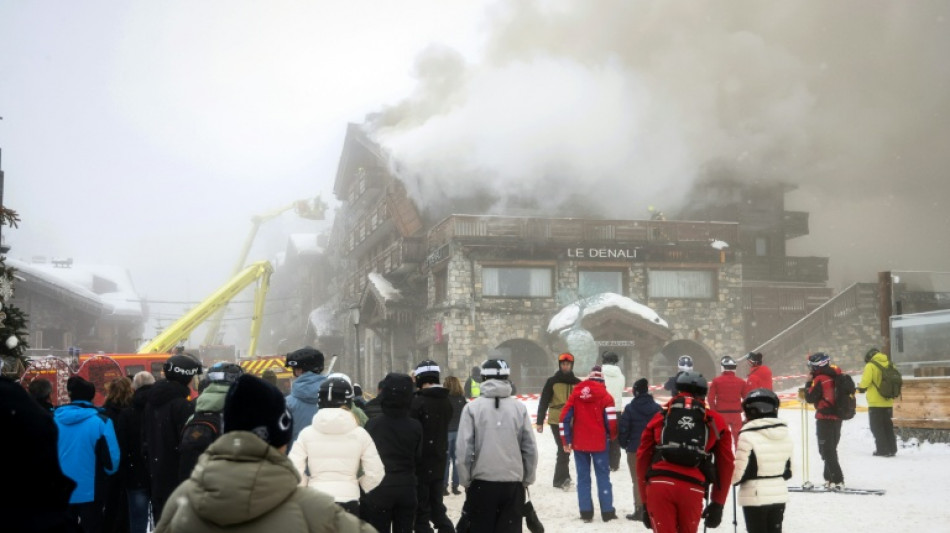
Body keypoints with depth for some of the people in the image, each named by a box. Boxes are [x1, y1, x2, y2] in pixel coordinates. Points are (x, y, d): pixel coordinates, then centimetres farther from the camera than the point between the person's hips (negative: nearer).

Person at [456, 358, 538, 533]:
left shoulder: (472, 407, -6)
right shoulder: (519, 407, 0)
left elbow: (463, 449, -7)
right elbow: (530, 448, 2)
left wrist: (465, 481, 5)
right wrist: (527, 480, 14)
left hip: (482, 483, -1)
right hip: (513, 483, 2)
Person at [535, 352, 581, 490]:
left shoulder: (577, 383, 9)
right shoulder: (552, 382, -1)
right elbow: (543, 402, -2)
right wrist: (540, 422, -7)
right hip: (557, 421, -4)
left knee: (565, 450, 11)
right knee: (564, 450, -9)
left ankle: (560, 479, 21)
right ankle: (563, 479, -3)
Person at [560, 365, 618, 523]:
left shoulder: (576, 393, 4)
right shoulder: (604, 395, -5)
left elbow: (565, 417, 0)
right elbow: (611, 419, -11)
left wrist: (566, 440, 6)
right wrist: (612, 436, 9)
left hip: (579, 442, 3)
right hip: (599, 442, -2)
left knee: (583, 477, 8)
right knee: (603, 476, 5)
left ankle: (586, 512, 8)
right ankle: (607, 511, 6)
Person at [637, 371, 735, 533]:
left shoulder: (660, 417, 20)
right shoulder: (715, 422, 19)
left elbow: (642, 459, 17)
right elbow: (726, 465, 18)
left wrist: (645, 503, 23)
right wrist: (717, 504, 25)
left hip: (658, 484, 0)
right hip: (692, 488, 0)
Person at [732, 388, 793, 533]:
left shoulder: (748, 436, -19)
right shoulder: (785, 433, 2)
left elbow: (739, 472, -16)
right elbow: (789, 470, 11)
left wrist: (731, 479, 5)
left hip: (755, 497, -6)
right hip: (779, 494, 6)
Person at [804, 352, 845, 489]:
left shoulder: (820, 379, -17)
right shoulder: (834, 376, 8)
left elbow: (810, 398, -14)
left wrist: (808, 382, -3)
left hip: (825, 419, -8)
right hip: (837, 417, 8)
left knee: (826, 450, -3)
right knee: (831, 449, 18)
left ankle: (837, 479, -9)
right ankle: (830, 477, 24)